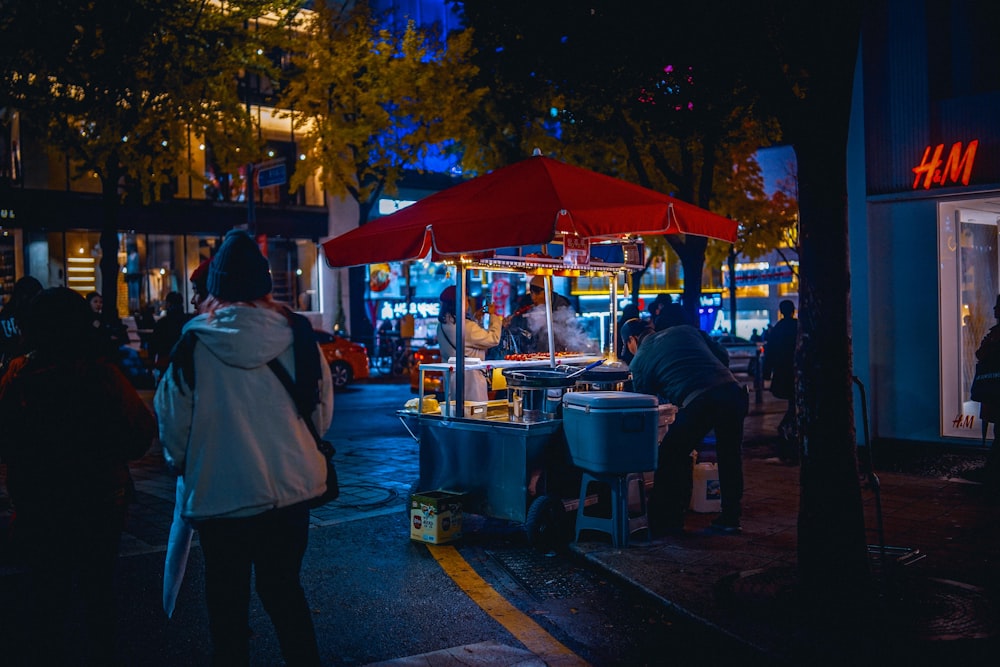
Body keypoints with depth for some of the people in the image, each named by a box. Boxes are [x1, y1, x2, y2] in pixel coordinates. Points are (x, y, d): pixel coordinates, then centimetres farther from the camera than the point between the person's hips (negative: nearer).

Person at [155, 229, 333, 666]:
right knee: (283, 588, 18)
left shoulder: (194, 345, -11)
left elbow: (173, 421, -1)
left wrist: (181, 464, 19)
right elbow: (323, 414, 4)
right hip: (291, 490, 2)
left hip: (219, 494, -2)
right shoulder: (296, 337, -6)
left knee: (228, 601, 13)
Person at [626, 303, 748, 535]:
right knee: (730, 455, 21)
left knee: (671, 457, 13)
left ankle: (665, 523, 18)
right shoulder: (687, 330, 25)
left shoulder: (638, 362, 16)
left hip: (697, 402, -5)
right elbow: (723, 356, 20)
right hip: (732, 390, 5)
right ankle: (730, 518, 30)